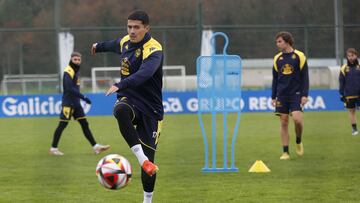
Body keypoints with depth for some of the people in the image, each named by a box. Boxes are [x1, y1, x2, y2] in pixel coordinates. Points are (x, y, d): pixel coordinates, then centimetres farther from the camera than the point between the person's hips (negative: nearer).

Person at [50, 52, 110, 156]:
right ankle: (53, 149, 4)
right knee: (62, 125, -4)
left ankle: (95, 147, 5)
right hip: (68, 103, -9)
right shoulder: (68, 72, -14)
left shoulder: (75, 71, 14)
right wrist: (84, 97, -24)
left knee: (84, 124, 6)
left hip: (76, 103, 9)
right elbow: (70, 89, -23)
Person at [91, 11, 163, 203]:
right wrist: (100, 46, 53)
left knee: (149, 157, -4)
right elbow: (114, 44, 31)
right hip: (128, 100, 4)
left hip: (150, 109, -4)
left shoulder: (153, 50, -18)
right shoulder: (125, 42, 4)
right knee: (121, 111, -37)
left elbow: (144, 74, -38)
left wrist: (119, 86, -52)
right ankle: (141, 158, -42)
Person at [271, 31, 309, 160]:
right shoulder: (277, 58, 9)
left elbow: (305, 77, -1)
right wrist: (273, 97, 10)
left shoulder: (299, 56, -1)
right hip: (282, 95, 3)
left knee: (297, 119, -18)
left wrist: (305, 95, -8)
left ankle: (299, 142, 10)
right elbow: (275, 79, 15)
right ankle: (285, 152, 4)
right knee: (283, 122, 0)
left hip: (296, 93, -3)